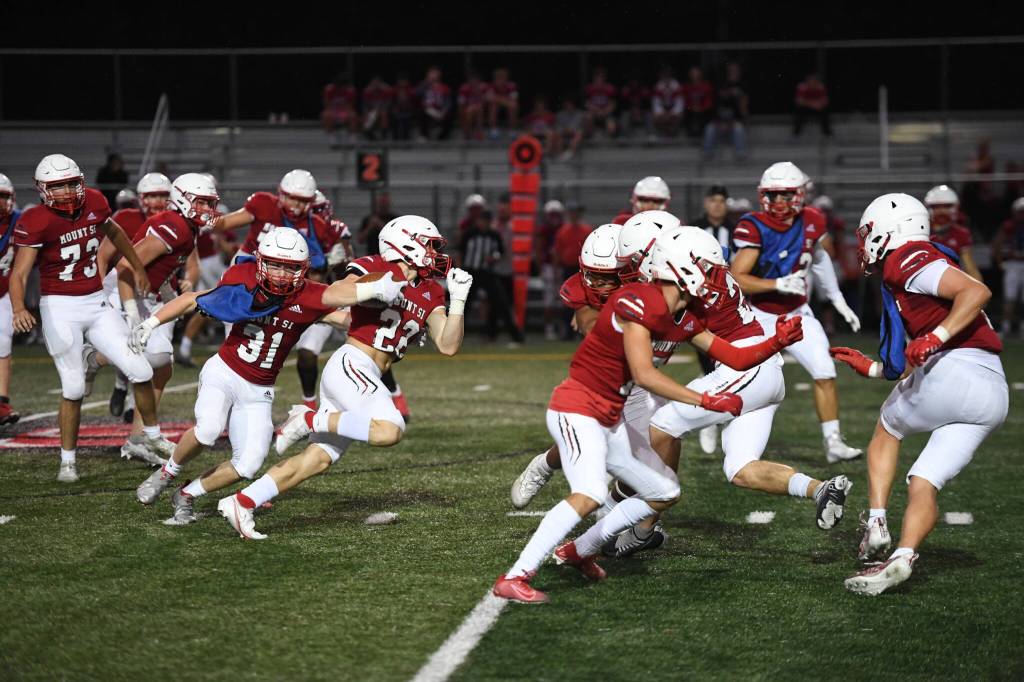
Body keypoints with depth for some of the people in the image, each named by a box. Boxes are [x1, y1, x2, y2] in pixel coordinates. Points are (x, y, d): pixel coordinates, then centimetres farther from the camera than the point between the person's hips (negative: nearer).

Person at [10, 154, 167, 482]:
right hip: (60, 308, -5)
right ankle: (68, 460, 14)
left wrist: (137, 267, 32)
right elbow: (19, 273, -22)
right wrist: (19, 308, -40)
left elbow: (113, 232, 22)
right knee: (73, 387, -3)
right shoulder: (36, 222, -16)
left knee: (140, 371, 1)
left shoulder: (94, 203, 0)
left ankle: (154, 437, 23)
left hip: (98, 304, 5)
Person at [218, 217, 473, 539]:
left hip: (365, 378, 8)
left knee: (316, 460, 4)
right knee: (389, 430, -30)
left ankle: (241, 503, 8)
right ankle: (310, 420, -13)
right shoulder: (374, 268, -2)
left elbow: (448, 346, 9)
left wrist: (458, 300, -1)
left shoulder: (431, 295, 16)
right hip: (350, 364, -8)